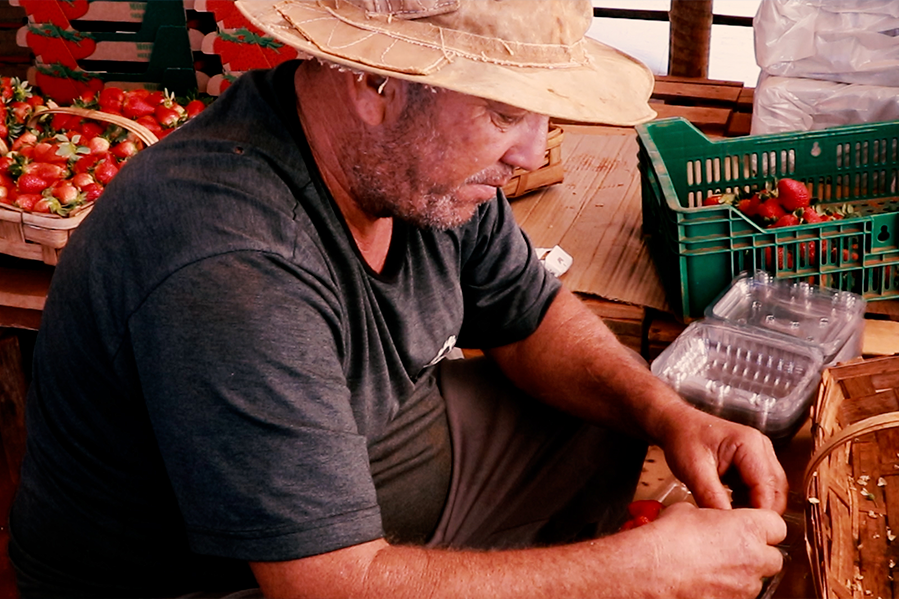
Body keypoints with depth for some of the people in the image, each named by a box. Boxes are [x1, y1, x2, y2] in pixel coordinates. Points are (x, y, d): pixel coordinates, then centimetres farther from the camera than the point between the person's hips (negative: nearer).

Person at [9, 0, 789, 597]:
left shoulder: (416, 156, -12)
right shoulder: (230, 274, -37)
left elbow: (529, 317, 5)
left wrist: (673, 417, -13)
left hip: (360, 455, 8)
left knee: (611, 424, 9)